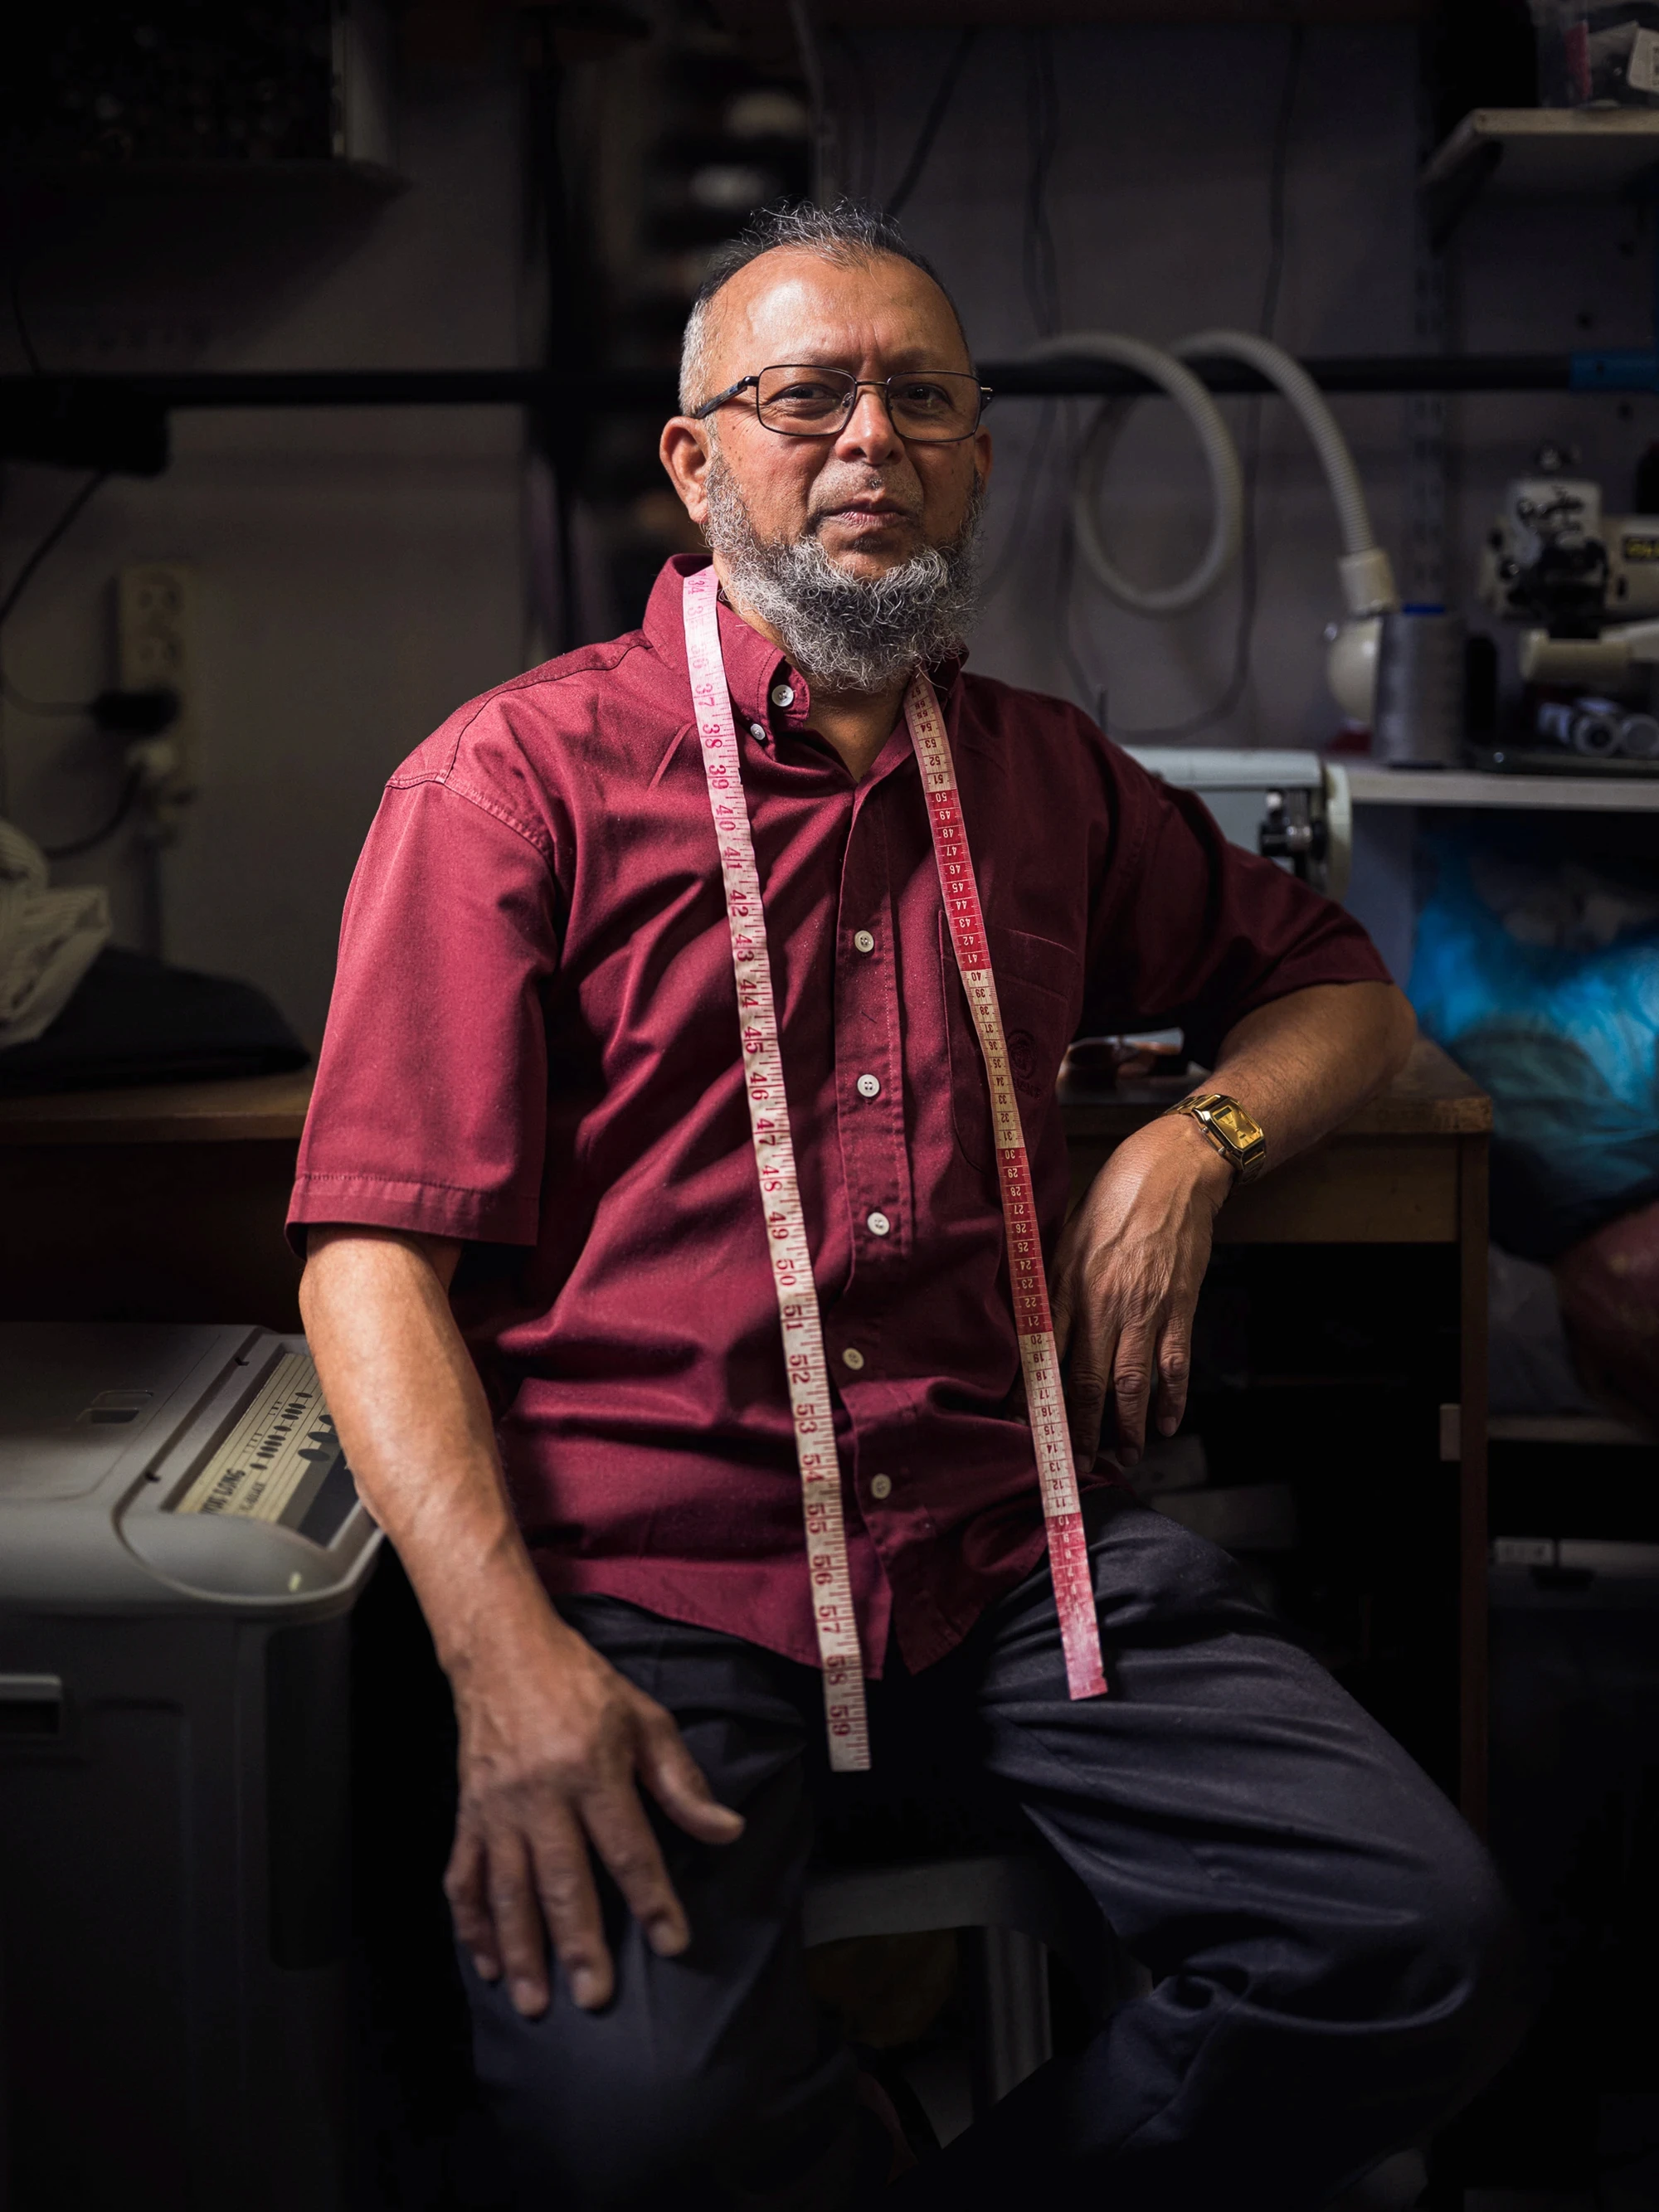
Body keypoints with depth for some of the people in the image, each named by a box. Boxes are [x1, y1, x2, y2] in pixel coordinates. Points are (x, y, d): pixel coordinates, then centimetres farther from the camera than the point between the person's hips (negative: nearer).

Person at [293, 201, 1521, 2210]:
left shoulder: (1046, 778, 19)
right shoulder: (519, 776, 4)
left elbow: (1334, 987, 33)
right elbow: (378, 1247, -4)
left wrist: (1185, 1147, 8)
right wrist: (506, 1653, -19)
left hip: (1009, 1549, 4)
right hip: (647, 1579, -4)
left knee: (1425, 1942, -16)